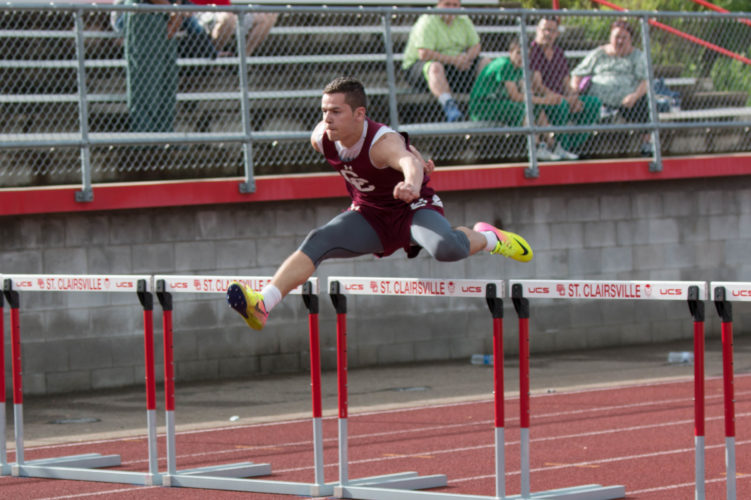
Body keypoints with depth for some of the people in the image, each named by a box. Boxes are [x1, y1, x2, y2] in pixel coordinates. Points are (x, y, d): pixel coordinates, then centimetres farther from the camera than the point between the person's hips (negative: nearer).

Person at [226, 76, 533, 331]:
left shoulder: (382, 142, -34)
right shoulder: (321, 139, -15)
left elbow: (410, 162, -57)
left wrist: (412, 184, -82)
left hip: (414, 207, -5)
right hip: (369, 217, 5)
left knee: (446, 249, -35)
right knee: (317, 243, -20)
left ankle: (488, 238, 0)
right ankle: (262, 305, -31)